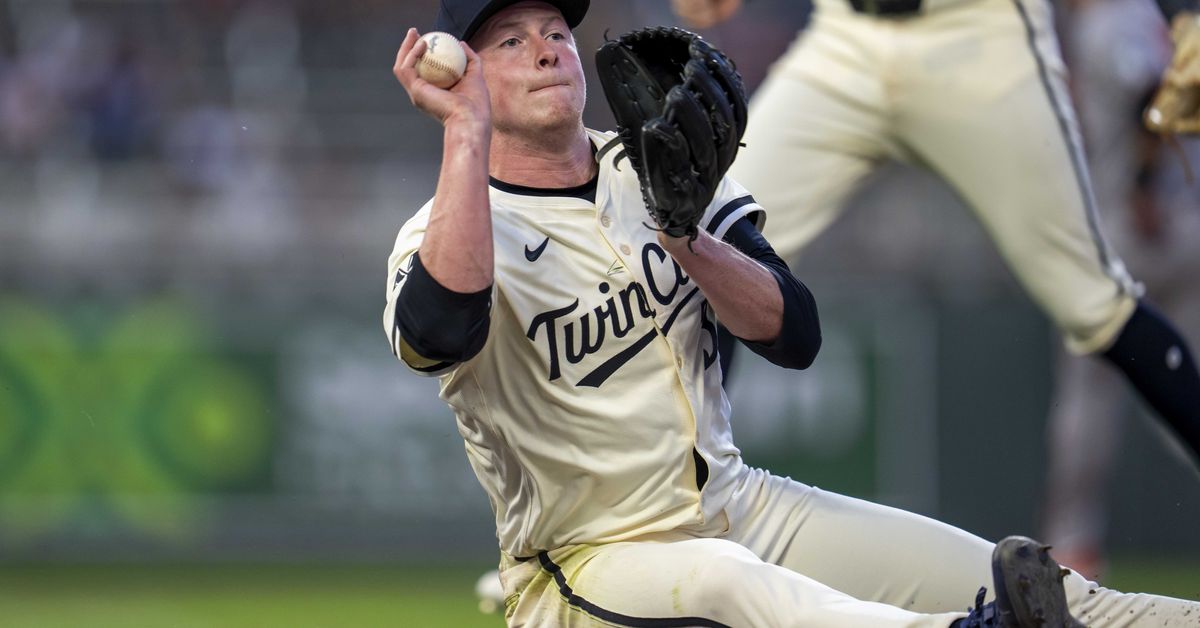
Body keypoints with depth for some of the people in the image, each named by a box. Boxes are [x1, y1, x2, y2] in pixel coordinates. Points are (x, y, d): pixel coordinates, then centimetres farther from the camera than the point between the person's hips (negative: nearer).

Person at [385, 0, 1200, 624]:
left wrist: (688, 242, -16)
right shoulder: (460, 225, -7)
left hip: (739, 502, 7)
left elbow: (795, 335, 2)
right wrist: (466, 132, -30)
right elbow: (438, 330, -33)